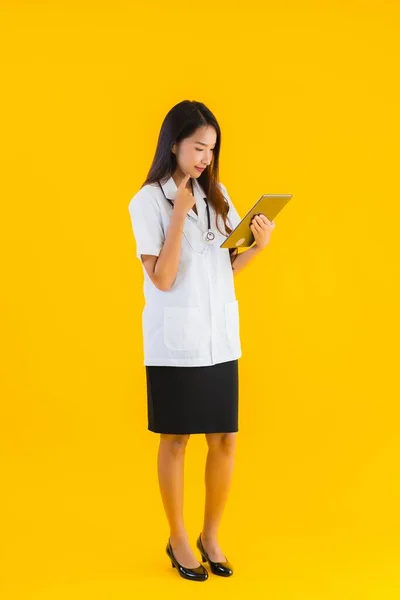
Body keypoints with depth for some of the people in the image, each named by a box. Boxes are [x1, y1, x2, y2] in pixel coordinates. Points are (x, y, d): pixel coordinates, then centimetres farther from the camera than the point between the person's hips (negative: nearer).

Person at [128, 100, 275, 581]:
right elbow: (162, 279, -15)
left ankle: (210, 535, 25)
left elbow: (228, 267, 11)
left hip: (220, 338, 5)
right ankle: (178, 539, 24)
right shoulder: (148, 202, -8)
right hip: (174, 341, -4)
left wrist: (259, 246, -7)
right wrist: (179, 215, -19)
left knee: (224, 439, 7)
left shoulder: (217, 195, 7)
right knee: (175, 440, 8)